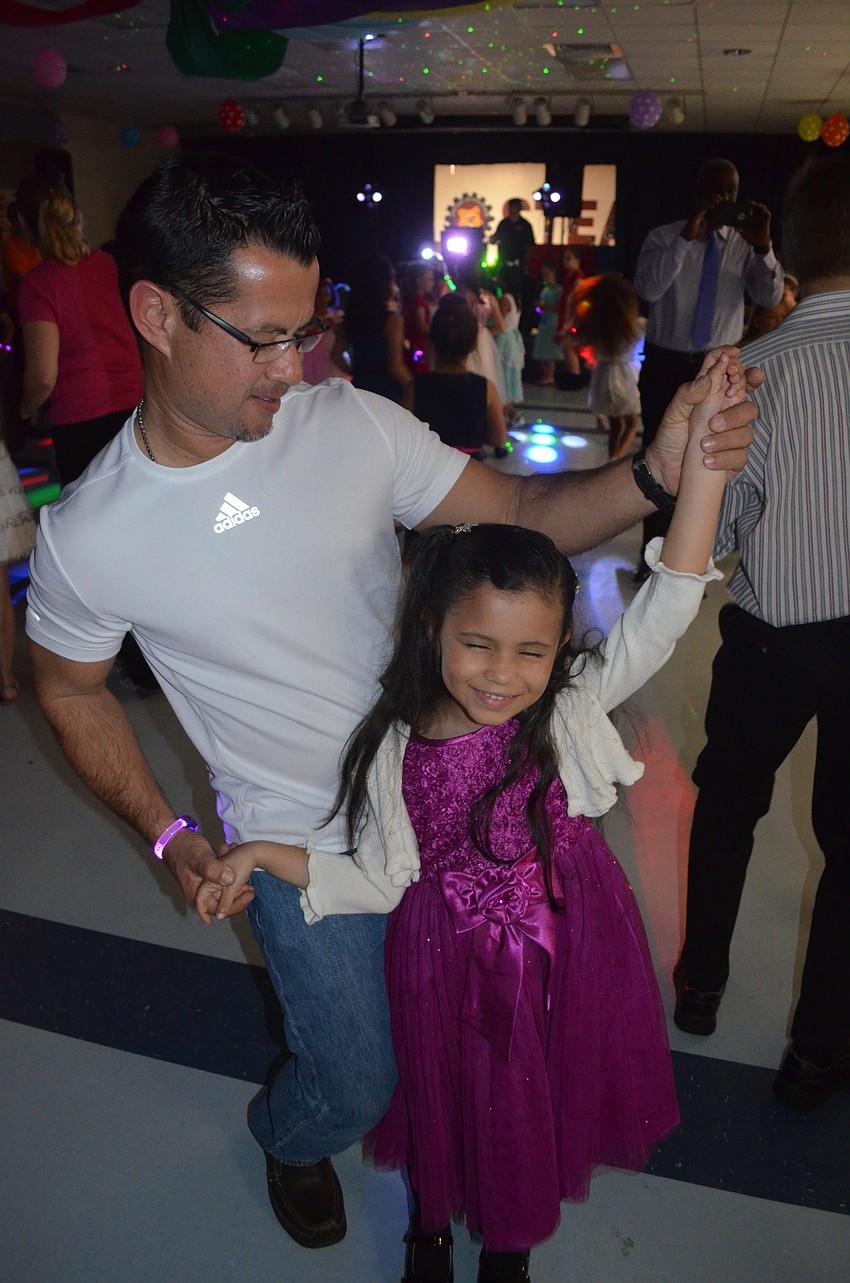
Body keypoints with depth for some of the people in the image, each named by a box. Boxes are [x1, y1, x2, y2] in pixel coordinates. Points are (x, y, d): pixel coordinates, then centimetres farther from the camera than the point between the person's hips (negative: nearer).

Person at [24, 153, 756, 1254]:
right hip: (301, 845, -3)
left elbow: (517, 513, -9)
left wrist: (654, 473, -26)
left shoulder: (353, 424, -13)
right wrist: (165, 831, -6)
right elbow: (69, 688, 0)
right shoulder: (86, 540, -18)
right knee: (357, 1082, 13)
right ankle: (288, 1139, 53)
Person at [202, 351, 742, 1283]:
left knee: (539, 1095, 23)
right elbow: (381, 884, -8)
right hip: (448, 958, 0)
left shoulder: (574, 708, -17)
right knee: (449, 1097, 24)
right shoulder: (393, 751, -15)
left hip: (566, 944, 1)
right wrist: (266, 855, -15)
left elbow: (668, 604, -26)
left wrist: (701, 452, -34)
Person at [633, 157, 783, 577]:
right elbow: (648, 289, -20)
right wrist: (687, 237, -27)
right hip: (665, 364, -1)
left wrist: (763, 246, -24)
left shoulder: (744, 244, 1)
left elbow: (770, 298, -10)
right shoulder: (664, 238, -3)